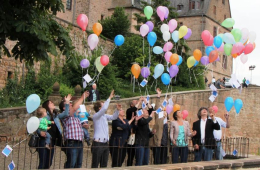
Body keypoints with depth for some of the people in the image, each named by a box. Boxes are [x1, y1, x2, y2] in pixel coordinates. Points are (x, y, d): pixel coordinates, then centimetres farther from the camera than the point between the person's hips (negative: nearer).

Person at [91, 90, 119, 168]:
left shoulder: (104, 116, 13)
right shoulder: (96, 116, -9)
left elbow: (113, 117, 24)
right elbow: (104, 108, -23)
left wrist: (117, 110, 5)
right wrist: (109, 98, -17)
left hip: (105, 143, 8)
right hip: (98, 143, -8)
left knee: (104, 165, 10)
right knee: (95, 165, -6)